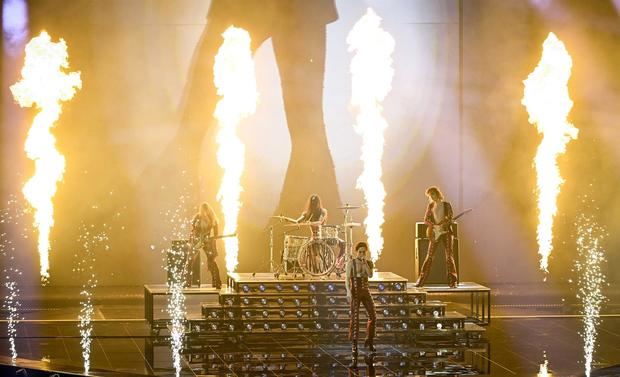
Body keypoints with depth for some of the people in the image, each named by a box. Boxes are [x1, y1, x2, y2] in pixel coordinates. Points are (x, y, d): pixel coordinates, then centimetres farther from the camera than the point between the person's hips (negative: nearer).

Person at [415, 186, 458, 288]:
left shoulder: (446, 205, 2)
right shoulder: (431, 205, 10)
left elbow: (450, 218, -6)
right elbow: (426, 219, 5)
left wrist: (441, 225, -23)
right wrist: (434, 226, -14)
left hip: (446, 232, -2)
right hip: (434, 234, 2)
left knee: (449, 255, -7)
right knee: (430, 256, 0)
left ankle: (453, 281, -6)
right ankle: (421, 280, 4)